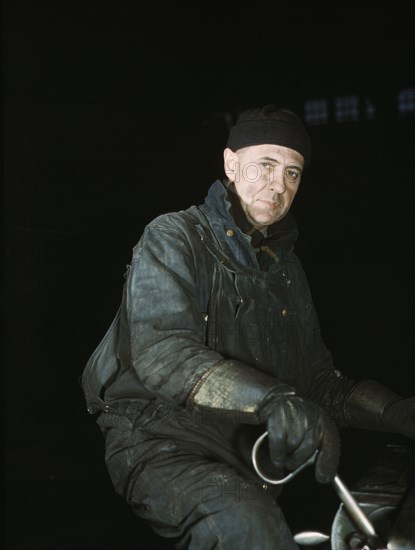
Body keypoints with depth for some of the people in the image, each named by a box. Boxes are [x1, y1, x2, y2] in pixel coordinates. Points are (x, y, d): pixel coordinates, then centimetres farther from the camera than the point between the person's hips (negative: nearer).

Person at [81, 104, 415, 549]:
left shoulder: (285, 269, 17)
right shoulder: (173, 237, -4)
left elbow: (319, 380, 12)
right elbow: (159, 350, -21)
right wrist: (273, 400, -36)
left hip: (248, 445, 7)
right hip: (160, 436, -6)